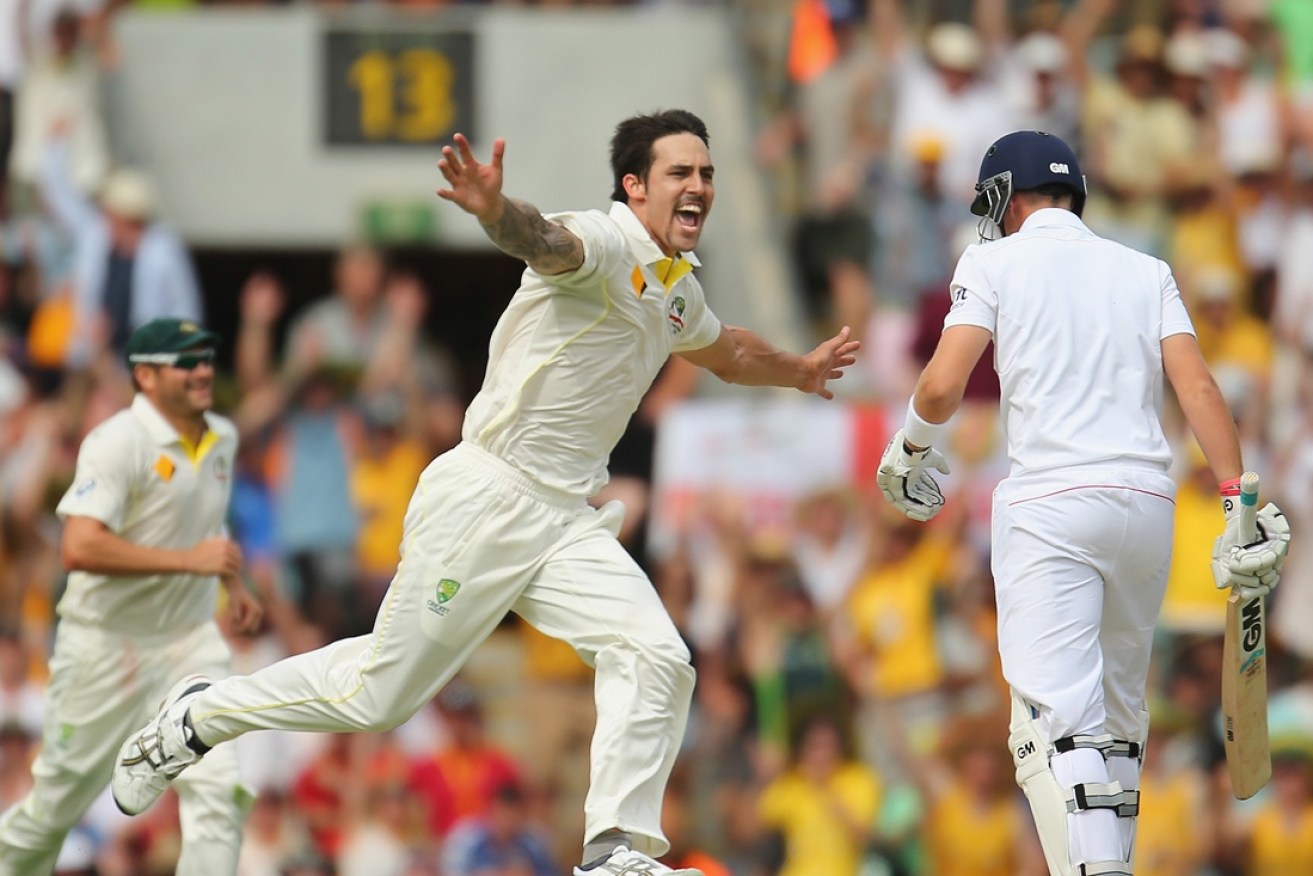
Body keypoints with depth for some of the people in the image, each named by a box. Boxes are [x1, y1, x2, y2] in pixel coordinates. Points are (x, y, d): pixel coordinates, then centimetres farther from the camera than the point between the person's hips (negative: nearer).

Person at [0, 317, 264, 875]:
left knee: (218, 788, -12)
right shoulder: (118, 442, -19)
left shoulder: (222, 439, 5)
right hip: (106, 641, -5)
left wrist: (232, 585, 13)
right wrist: (189, 560, -32)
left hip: (191, 641, 5)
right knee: (61, 800, 8)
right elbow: (79, 548, -32)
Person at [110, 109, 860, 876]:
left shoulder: (679, 290, 15)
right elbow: (543, 241, -39)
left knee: (657, 658, -14)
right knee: (380, 692, -1)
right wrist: (495, 209, -61)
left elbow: (728, 353, 39)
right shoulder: (604, 245, -13)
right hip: (487, 495, -8)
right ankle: (199, 718, 19)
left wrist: (801, 370, 54)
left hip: (568, 521, 8)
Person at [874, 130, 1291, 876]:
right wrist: (1240, 505, -1)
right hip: (1149, 504, 5)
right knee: (1119, 716, 19)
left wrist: (910, 447, 15)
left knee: (1058, 719, -15)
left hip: (1052, 504, -5)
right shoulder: (1146, 271, 17)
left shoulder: (996, 261, 6)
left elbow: (944, 385, -5)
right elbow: (1198, 387, 3)